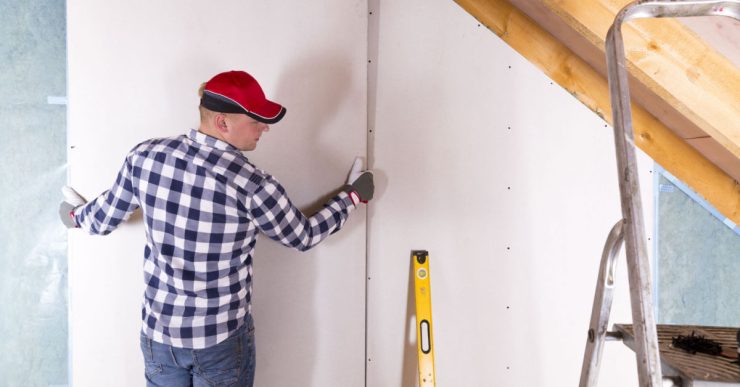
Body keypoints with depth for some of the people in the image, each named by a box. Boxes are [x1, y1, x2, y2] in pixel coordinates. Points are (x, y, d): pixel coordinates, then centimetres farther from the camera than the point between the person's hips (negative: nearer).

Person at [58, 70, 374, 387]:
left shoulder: (145, 157, -11)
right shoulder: (252, 185, -23)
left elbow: (102, 221, 4)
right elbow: (303, 237, -7)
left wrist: (77, 215, 28)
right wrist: (350, 197, 8)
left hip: (157, 332, 4)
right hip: (222, 339, -4)